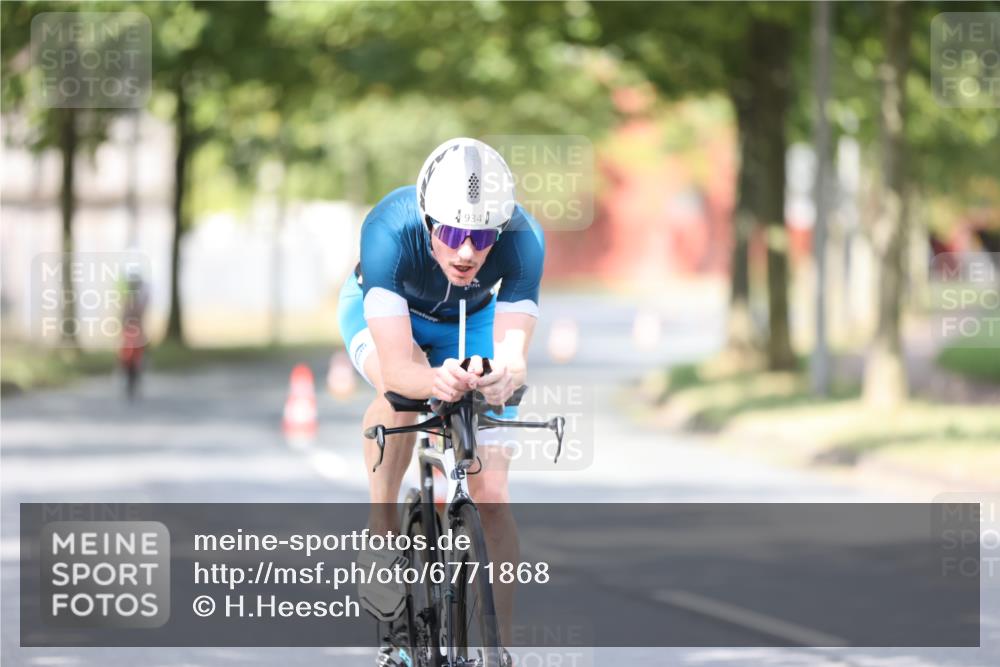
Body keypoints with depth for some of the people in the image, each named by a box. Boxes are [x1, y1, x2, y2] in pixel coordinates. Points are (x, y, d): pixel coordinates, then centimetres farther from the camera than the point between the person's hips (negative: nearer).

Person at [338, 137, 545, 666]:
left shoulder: (522, 240, -35)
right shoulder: (389, 230, -41)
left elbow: (514, 350, -41)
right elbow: (397, 368, -46)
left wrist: (506, 375, -64)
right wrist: (435, 380, -67)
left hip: (470, 321, 2)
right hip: (381, 309, -2)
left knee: (492, 497, -9)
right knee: (400, 391, -37)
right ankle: (383, 530, -17)